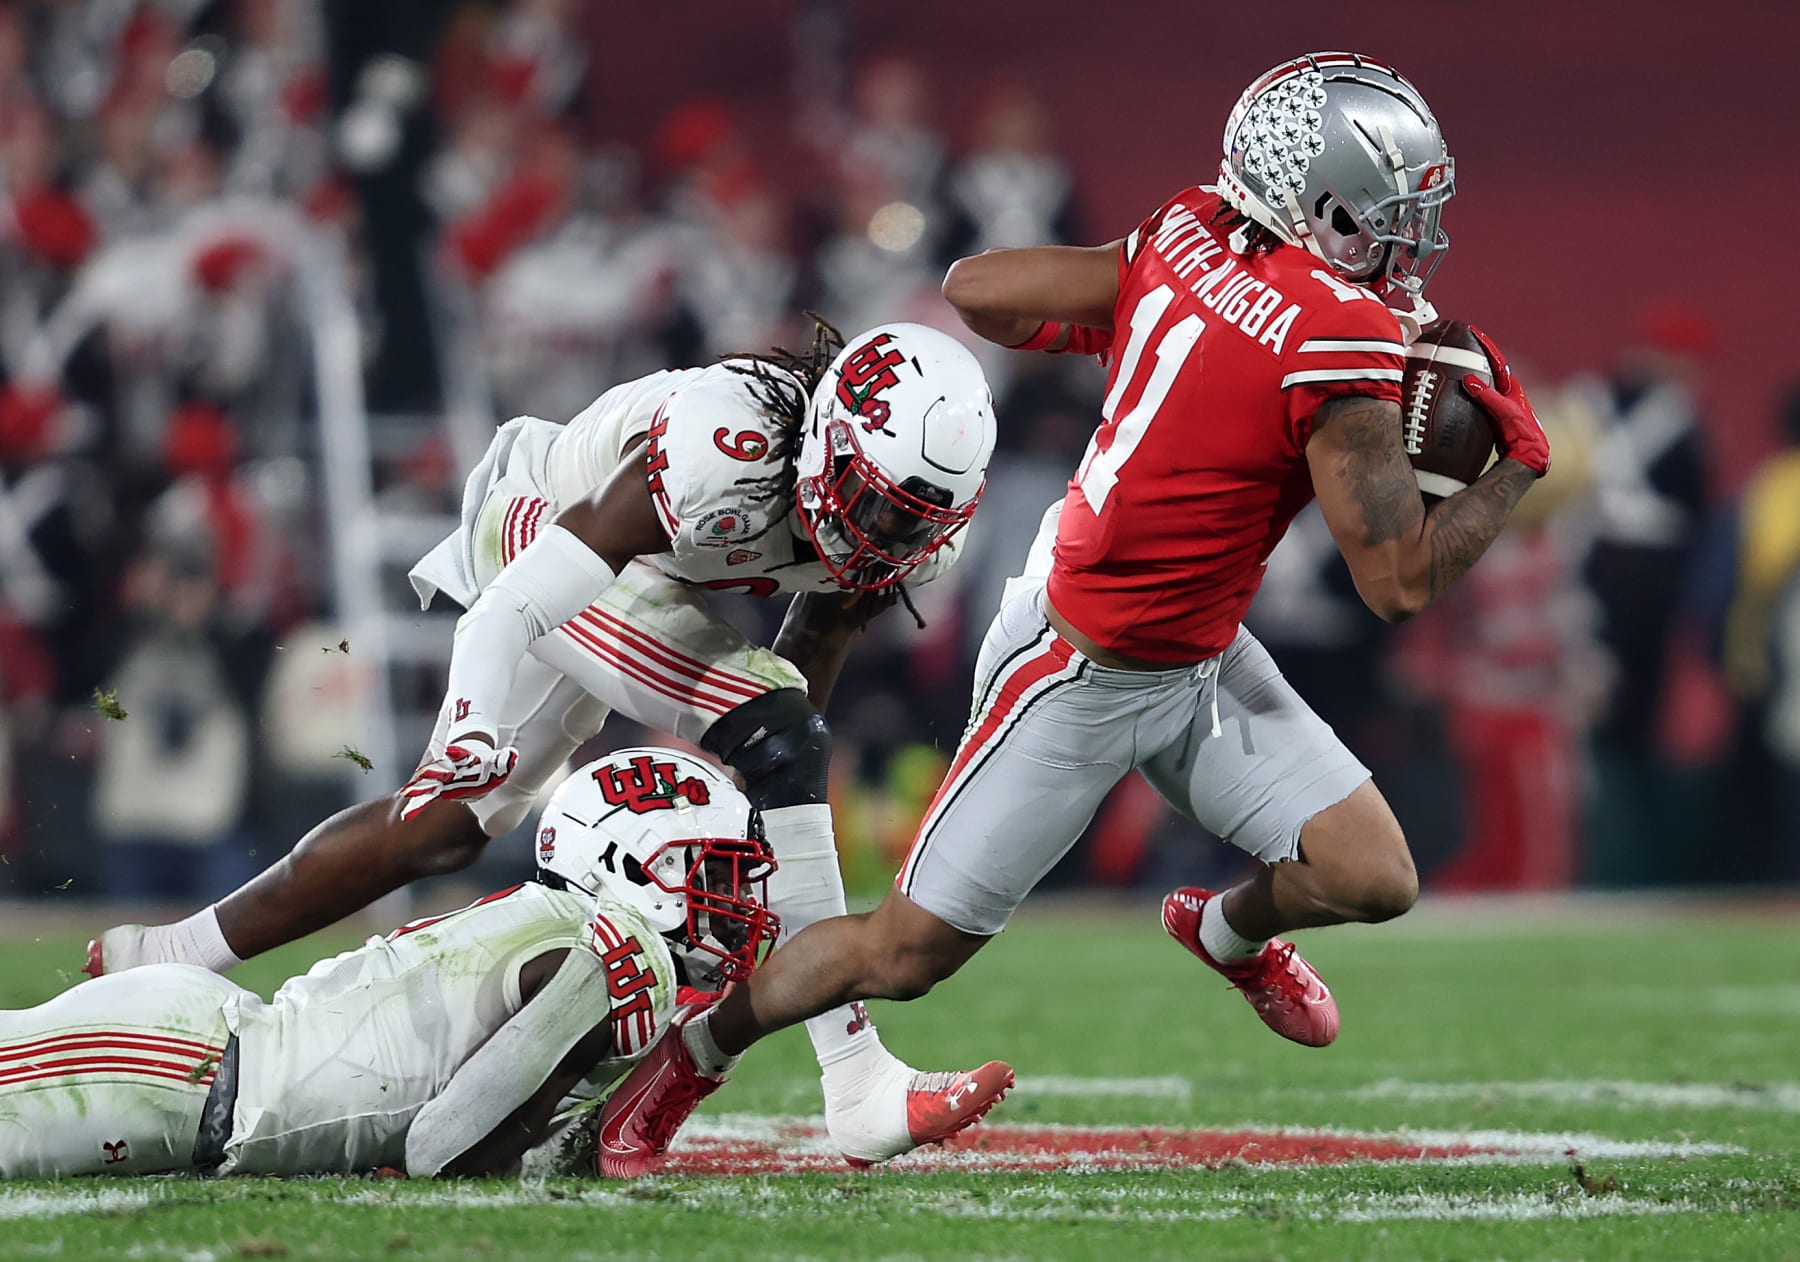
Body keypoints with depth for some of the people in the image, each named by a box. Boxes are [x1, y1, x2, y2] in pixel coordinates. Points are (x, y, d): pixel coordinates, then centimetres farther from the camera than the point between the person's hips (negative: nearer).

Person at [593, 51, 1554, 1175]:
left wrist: (1102, 332, 21)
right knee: (907, 954, 4)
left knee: (1373, 879, 4)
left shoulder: (1188, 240, -5)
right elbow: (1403, 580, -23)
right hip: (1083, 680, -8)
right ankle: (692, 1053, 25)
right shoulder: (1341, 343, -27)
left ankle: (1230, 930, 36)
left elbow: (975, 290, 2)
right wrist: (1517, 468, -10)